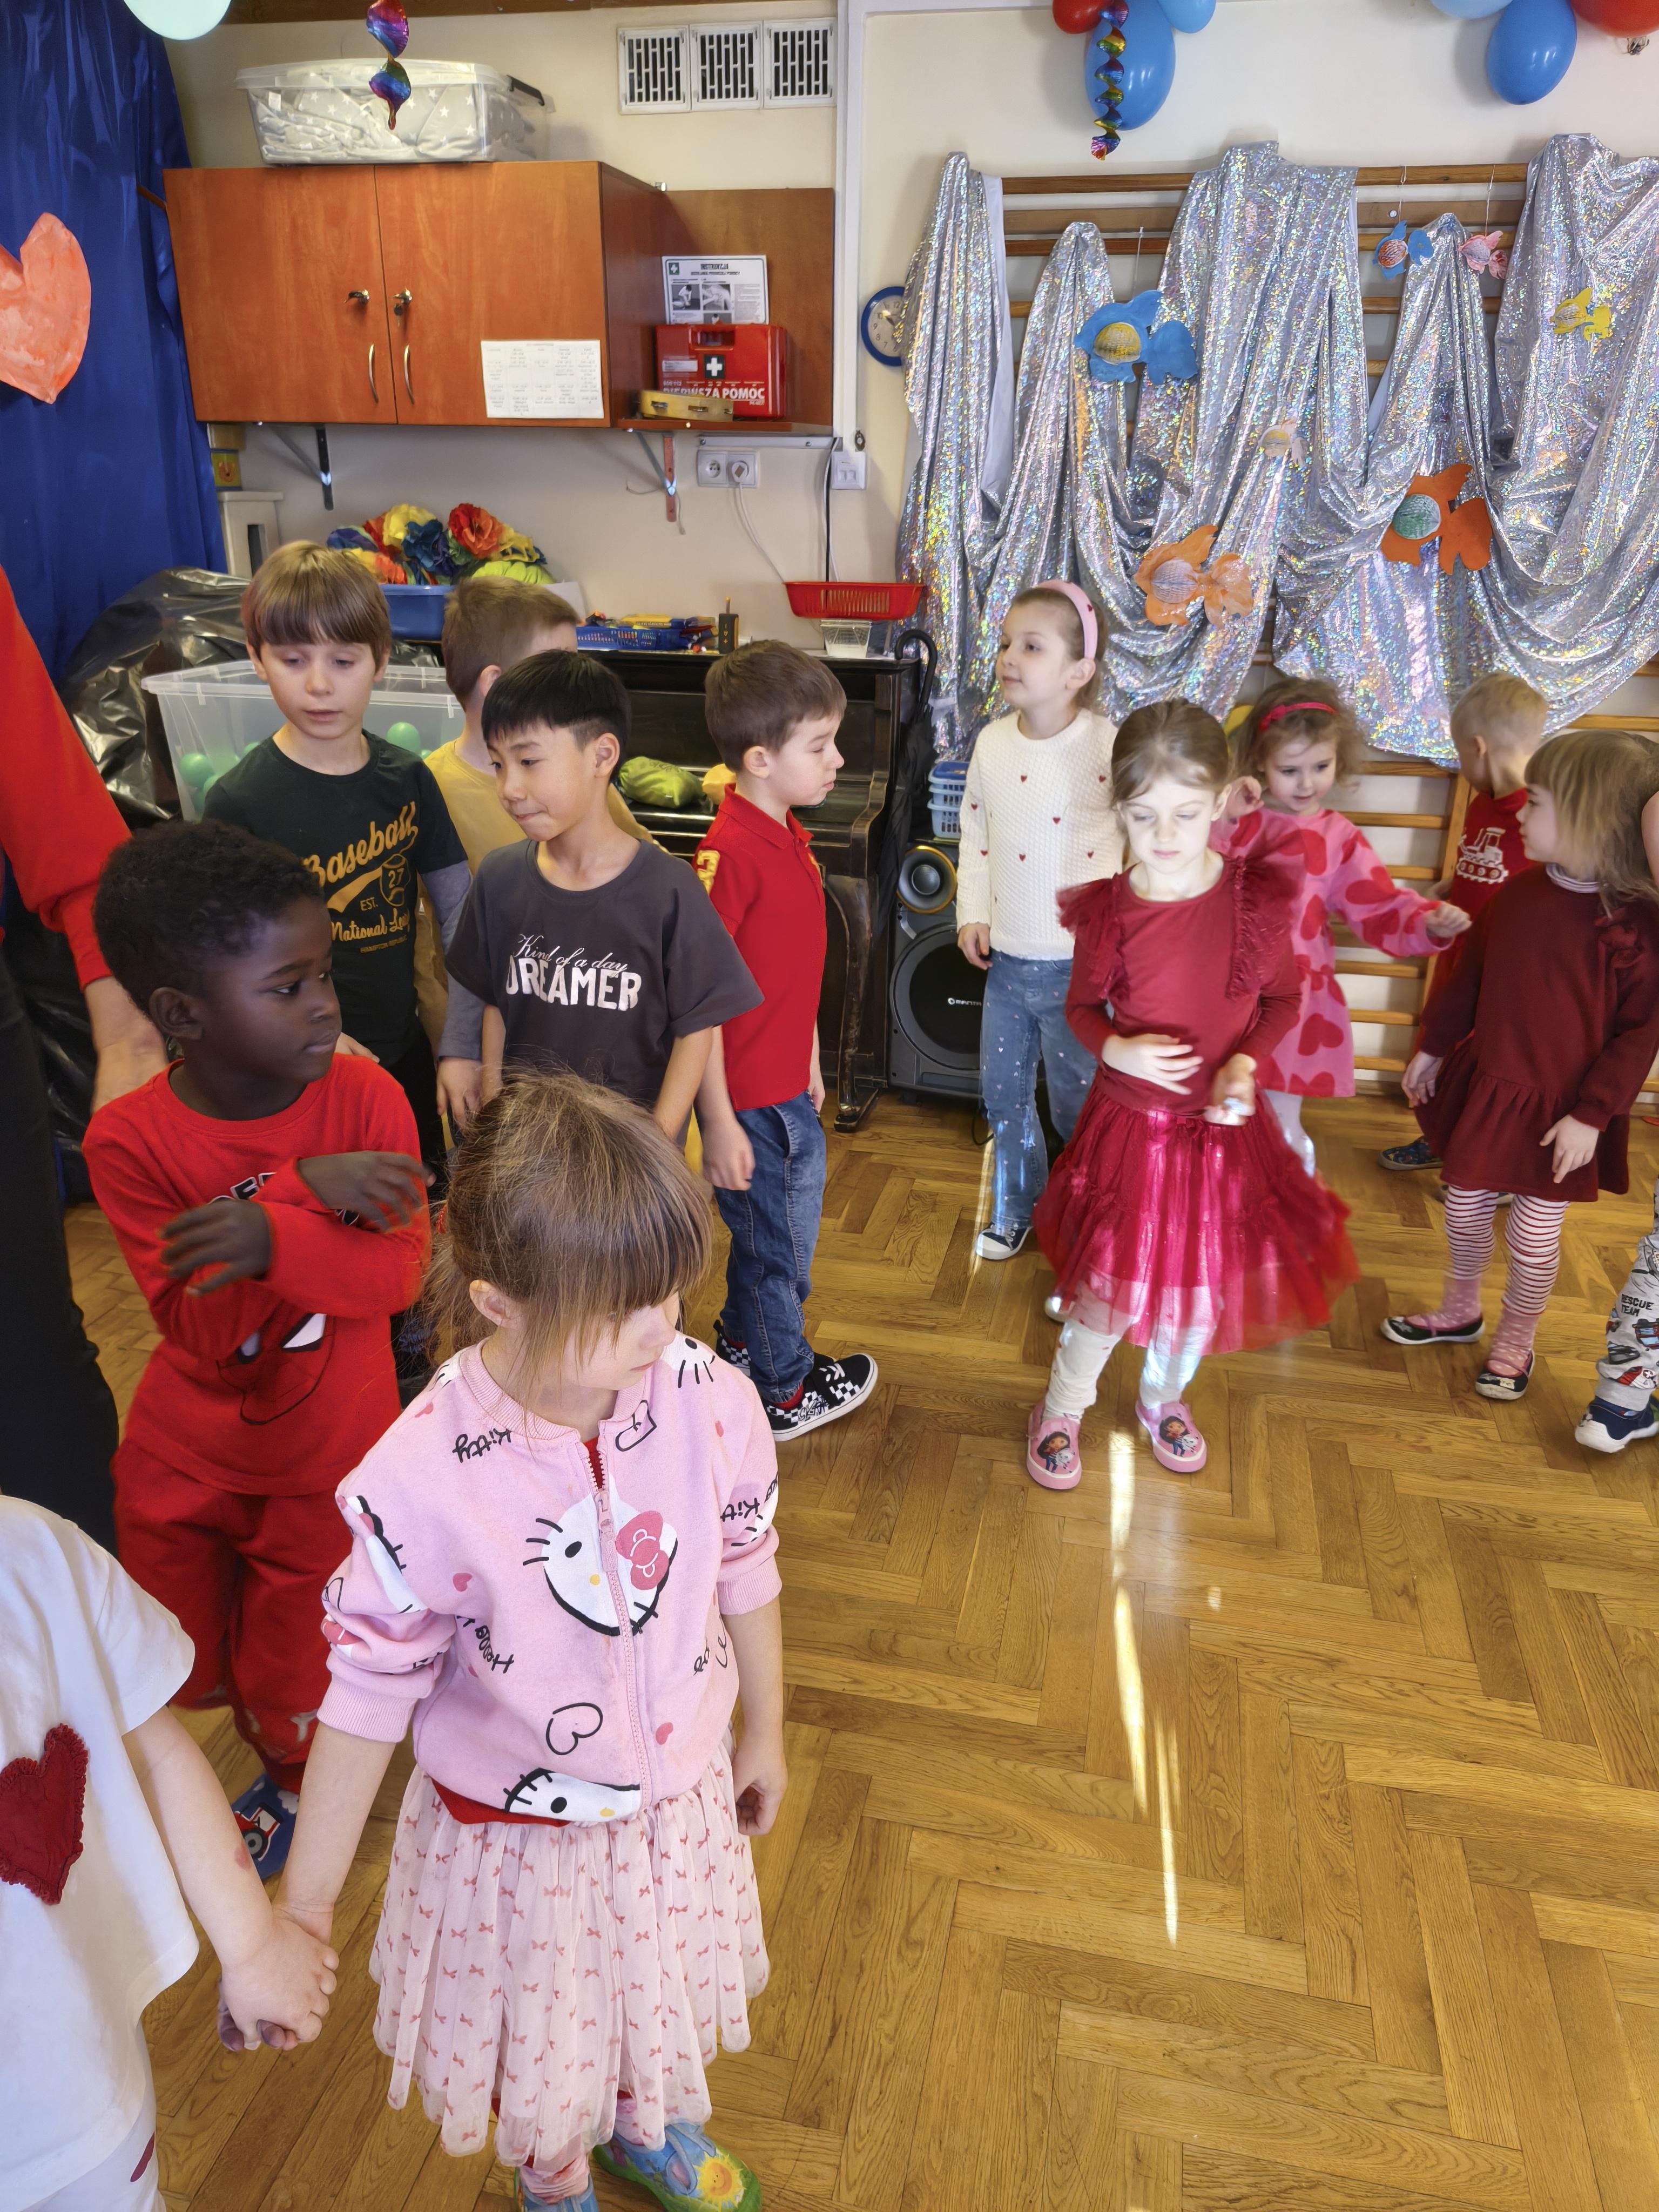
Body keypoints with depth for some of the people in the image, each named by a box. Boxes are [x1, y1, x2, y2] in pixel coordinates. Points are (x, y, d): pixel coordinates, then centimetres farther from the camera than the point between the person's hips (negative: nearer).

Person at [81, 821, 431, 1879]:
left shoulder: (365, 1095, -18)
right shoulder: (130, 1138, -18)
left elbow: (402, 1272, -21)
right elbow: (200, 1330, -23)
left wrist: (274, 1240, -39)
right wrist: (310, 1190, -36)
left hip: (324, 1459, -1)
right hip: (184, 1455, 1)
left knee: (292, 1673, 17)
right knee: (185, 1666, 19)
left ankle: (292, 1782, 52)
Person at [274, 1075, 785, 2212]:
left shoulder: (711, 1401, -24)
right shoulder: (422, 1483, -32)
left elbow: (746, 1579, -6)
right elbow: (367, 1692, -18)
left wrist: (766, 1733, 9)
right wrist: (304, 1903, -8)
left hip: (679, 1801, 3)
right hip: (519, 1834, -3)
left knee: (659, 1999, 31)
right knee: (541, 2048, 25)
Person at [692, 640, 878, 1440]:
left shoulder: (788, 835, 5)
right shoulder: (730, 853, -24)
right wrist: (719, 1123, -22)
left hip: (788, 1087, 9)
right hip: (749, 1100, -9)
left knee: (786, 1227, 25)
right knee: (775, 1243, 10)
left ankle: (743, 1343, 47)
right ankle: (786, 1392, 32)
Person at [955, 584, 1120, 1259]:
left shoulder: (1109, 748, -14)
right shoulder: (992, 742, 1)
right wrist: (973, 913, 6)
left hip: (1078, 962, -4)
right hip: (1007, 958, 5)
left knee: (1078, 1101, 8)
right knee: (1003, 1093, 16)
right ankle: (1013, 1208, 38)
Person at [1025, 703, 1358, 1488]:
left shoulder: (1256, 897, -11)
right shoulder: (1108, 910, -13)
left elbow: (1282, 1000, 2)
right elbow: (1083, 1006, 1)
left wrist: (1246, 1061, -16)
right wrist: (1116, 1049, -20)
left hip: (1225, 1126, 2)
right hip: (1130, 1121, -2)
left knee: (1201, 1284, 18)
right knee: (1108, 1286, 6)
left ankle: (1163, 1398, 46)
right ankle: (1061, 1410, 33)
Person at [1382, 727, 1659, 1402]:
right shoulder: (1517, 892, -4)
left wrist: (1593, 1114, -16)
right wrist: (1433, 1048, 13)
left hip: (1561, 1111, -5)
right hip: (1485, 1086, 5)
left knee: (1535, 1231, 11)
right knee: (1465, 1204, 19)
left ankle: (1515, 1342, 35)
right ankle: (1459, 1312, 43)